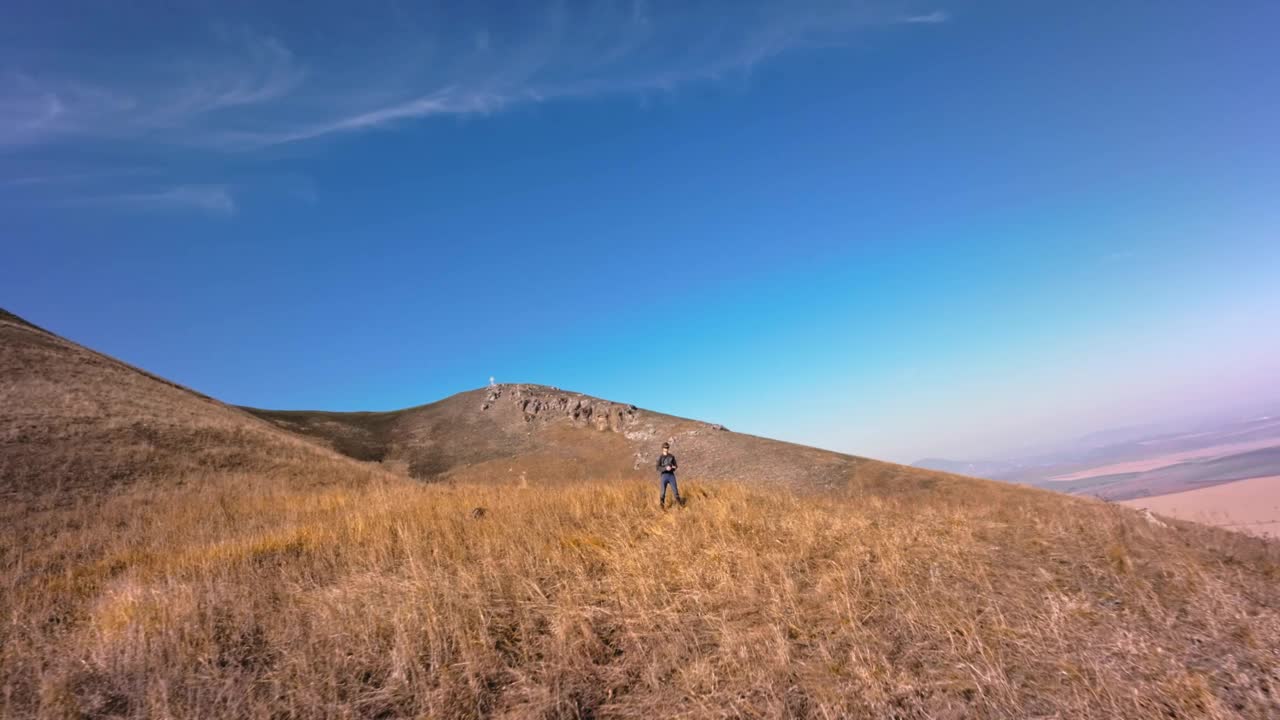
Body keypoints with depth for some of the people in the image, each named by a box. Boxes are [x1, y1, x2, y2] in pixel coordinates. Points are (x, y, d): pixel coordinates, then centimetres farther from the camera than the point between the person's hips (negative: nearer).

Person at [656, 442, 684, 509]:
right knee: (663, 492, 2)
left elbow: (675, 465, 11)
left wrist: (674, 467, -13)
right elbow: (658, 468, -7)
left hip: (671, 475, 2)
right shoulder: (660, 457, -1)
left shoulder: (672, 456, 7)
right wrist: (666, 468, -21)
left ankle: (680, 503, 9)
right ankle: (662, 505, 16)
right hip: (664, 475, -2)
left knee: (675, 490, -1)